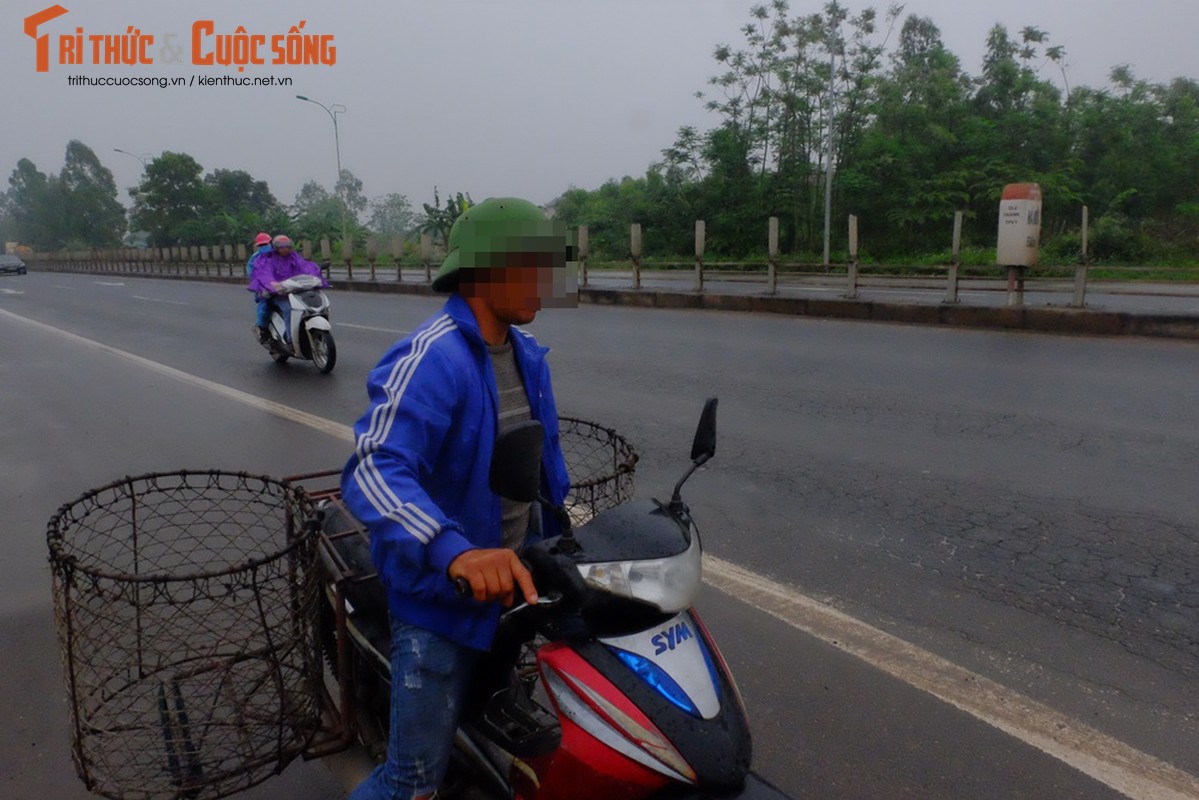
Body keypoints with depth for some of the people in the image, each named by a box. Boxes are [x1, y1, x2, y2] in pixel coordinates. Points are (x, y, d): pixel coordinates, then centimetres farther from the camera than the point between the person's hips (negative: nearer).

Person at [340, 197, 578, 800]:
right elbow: (373, 469, -38)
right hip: (444, 593, -8)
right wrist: (453, 551, -53)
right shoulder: (429, 360, -25)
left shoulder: (525, 351, 4)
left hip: (517, 577, 8)